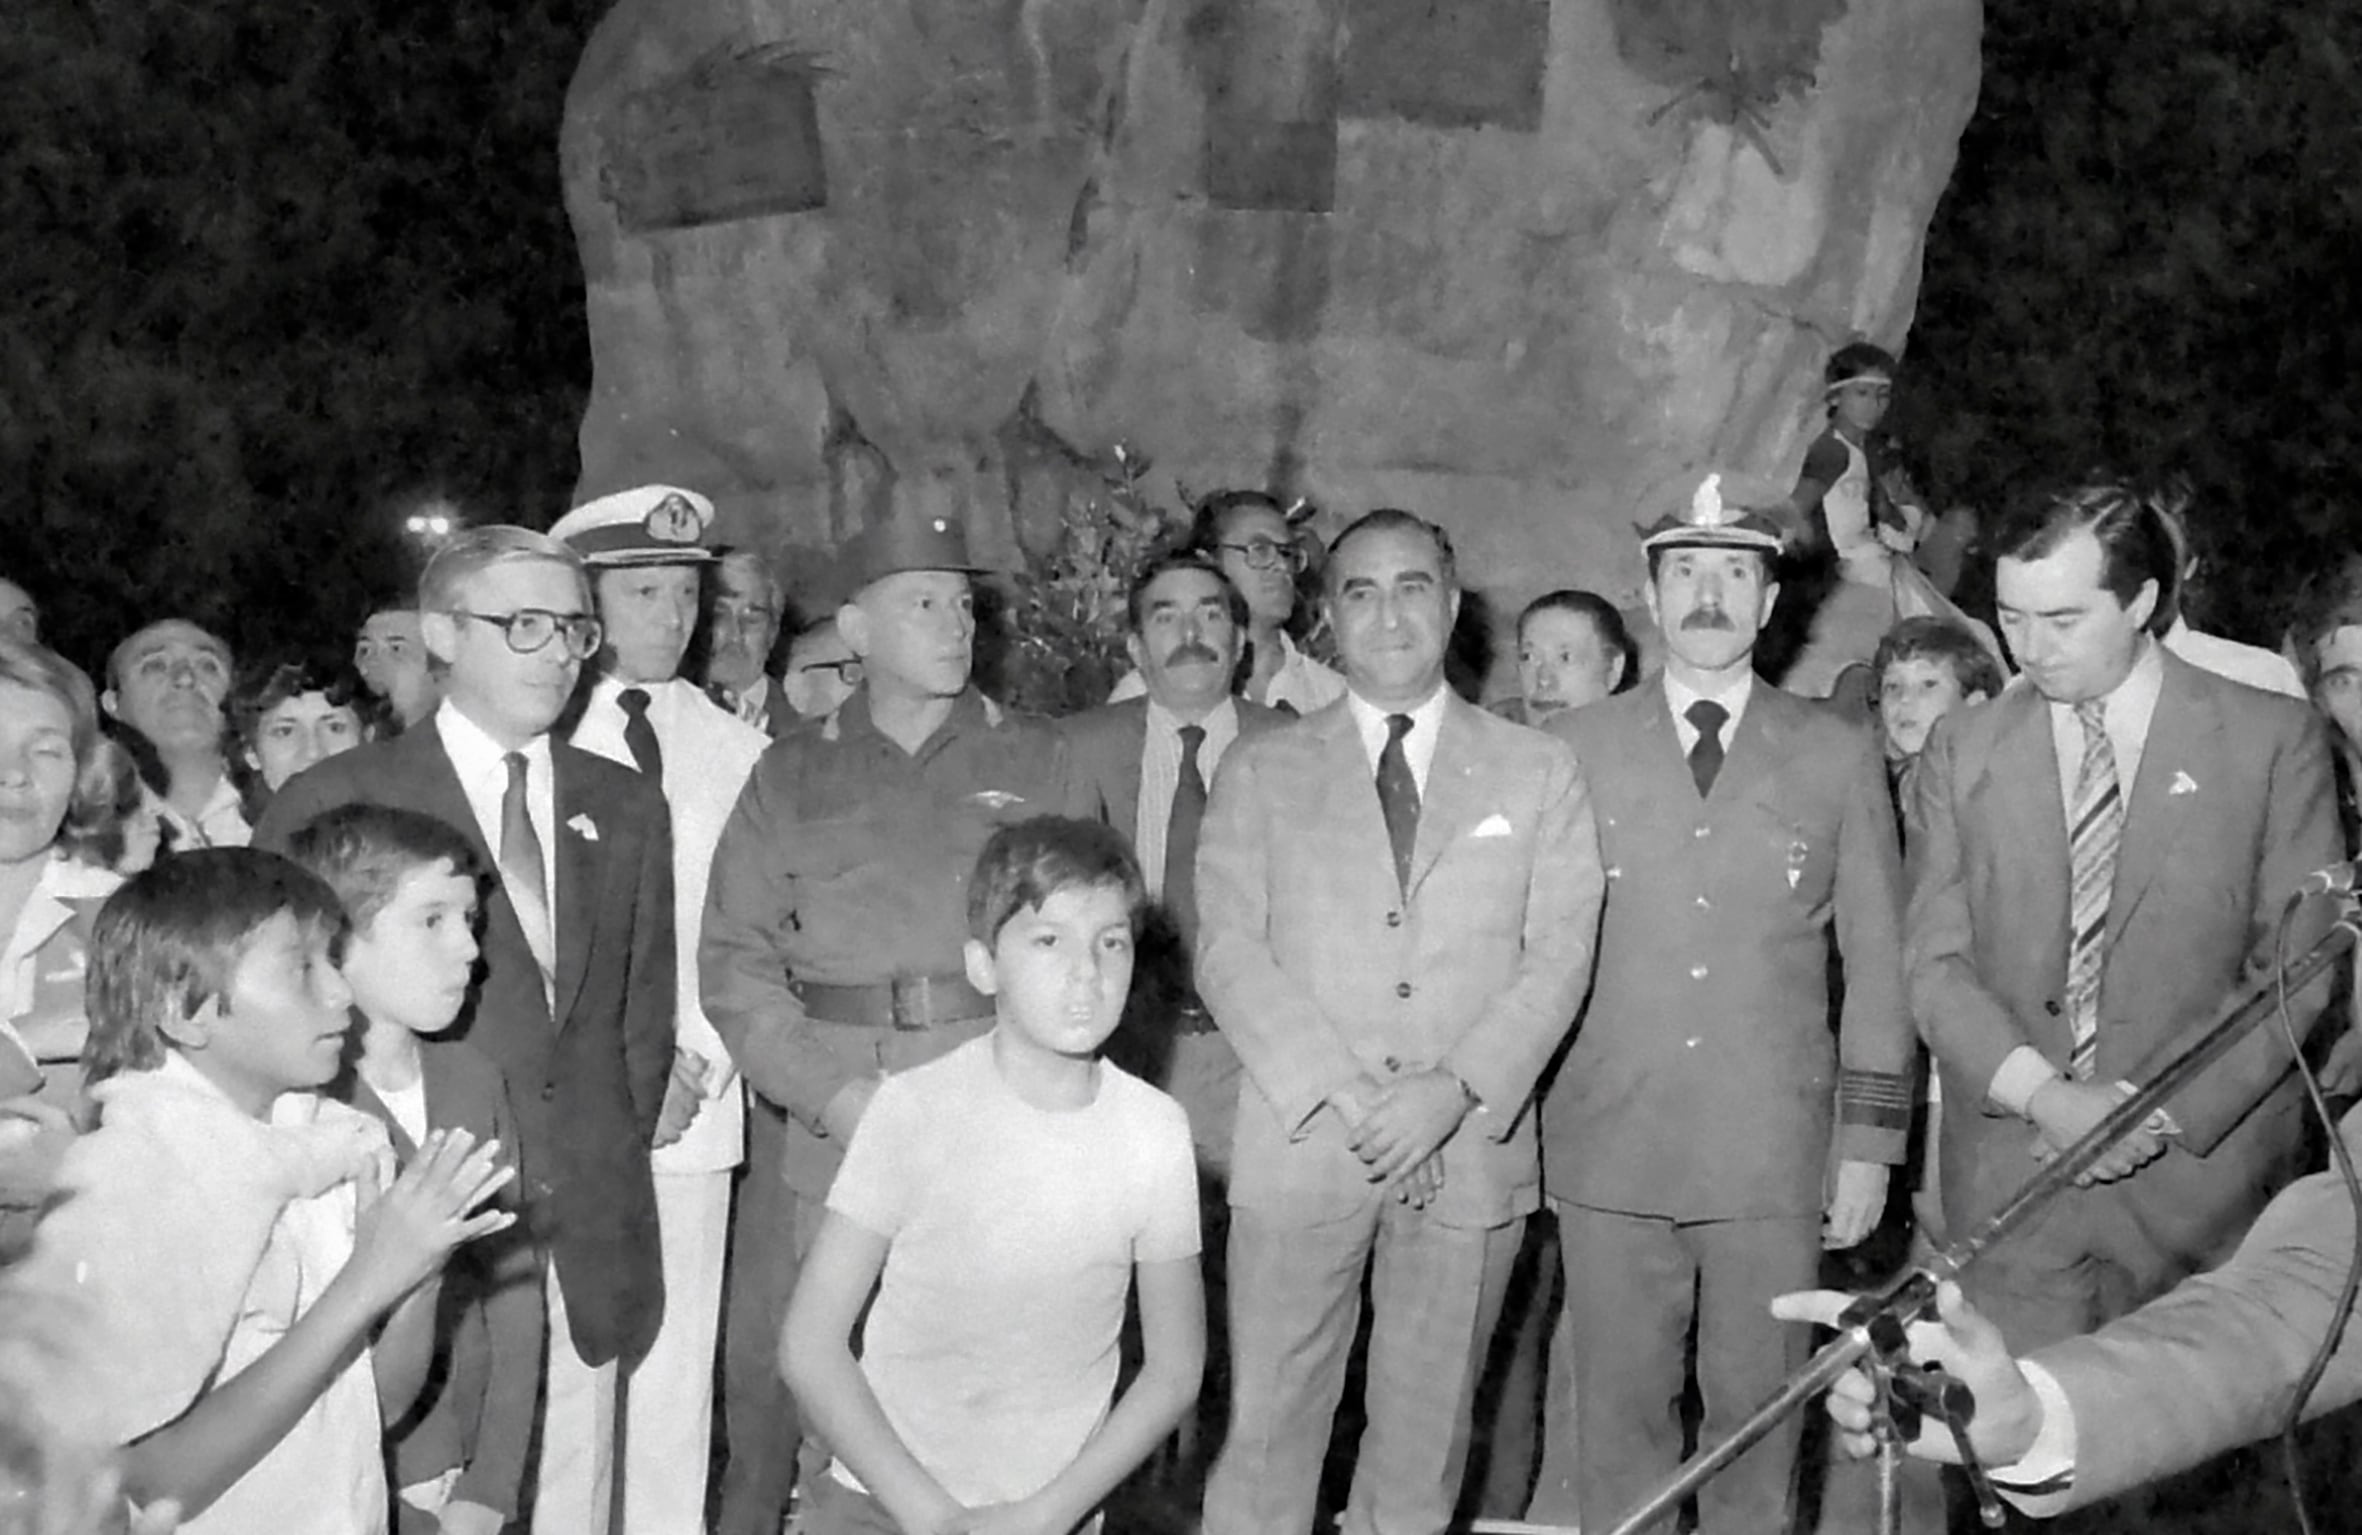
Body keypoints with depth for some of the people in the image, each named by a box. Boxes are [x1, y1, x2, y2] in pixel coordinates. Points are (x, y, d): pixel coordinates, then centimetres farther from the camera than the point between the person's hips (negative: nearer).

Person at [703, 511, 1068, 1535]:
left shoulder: (1037, 762, 10)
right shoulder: (791, 776, 11)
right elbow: (734, 960, 4)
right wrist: (832, 1093, -9)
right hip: (820, 1116, 1)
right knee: (776, 1368, 4)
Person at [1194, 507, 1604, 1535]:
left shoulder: (1537, 772, 9)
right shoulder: (1263, 770, 8)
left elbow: (1559, 956, 1)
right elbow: (1228, 948, -1)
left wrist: (1458, 1089, -12)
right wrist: (1334, 1088, -14)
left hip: (1471, 1149, 1)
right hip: (1300, 1145, 0)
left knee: (1426, 1429, 9)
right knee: (1266, 1425, 2)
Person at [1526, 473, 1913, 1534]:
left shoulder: (1839, 757, 6)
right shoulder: (1573, 750, 5)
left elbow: (1877, 960, 7)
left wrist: (1870, 1139, 3)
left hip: (1776, 1155, 0)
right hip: (1610, 1147, 0)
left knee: (1757, 1408, 6)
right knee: (1613, 1420, 5)